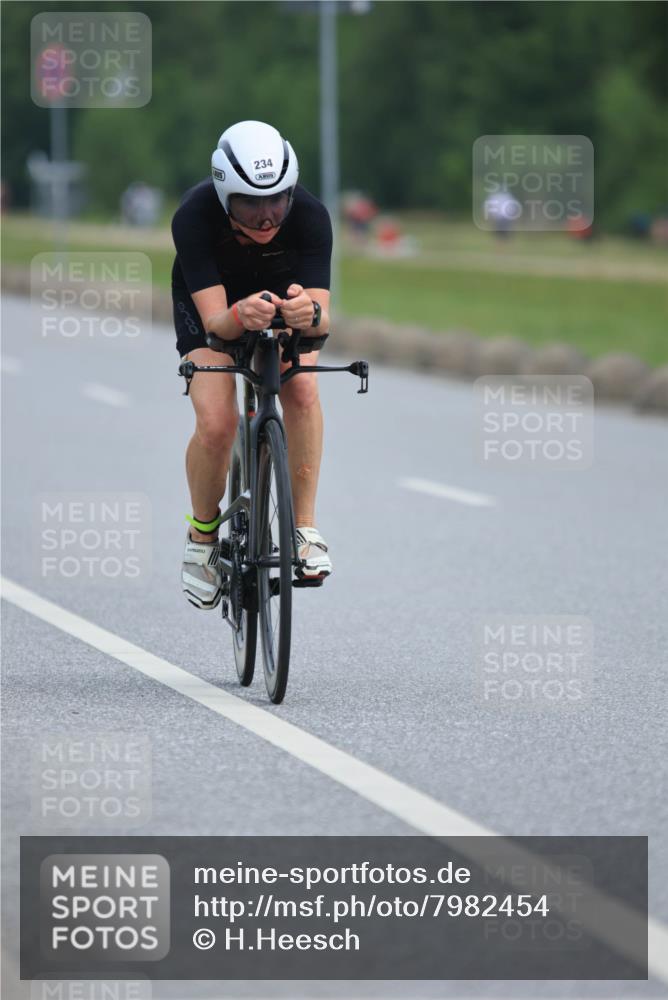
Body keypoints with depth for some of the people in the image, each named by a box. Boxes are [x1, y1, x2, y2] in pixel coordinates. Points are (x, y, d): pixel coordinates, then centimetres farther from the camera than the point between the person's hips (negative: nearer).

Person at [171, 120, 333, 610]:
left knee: (303, 389, -29)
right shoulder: (195, 216, -36)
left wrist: (310, 312, -61)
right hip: (209, 306, -1)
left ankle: (306, 528, -17)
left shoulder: (310, 216, -34)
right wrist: (241, 316, -64)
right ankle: (203, 533, 5)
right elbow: (215, 320, -41)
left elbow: (323, 320, -38)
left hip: (286, 295, 1)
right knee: (216, 425, -22)